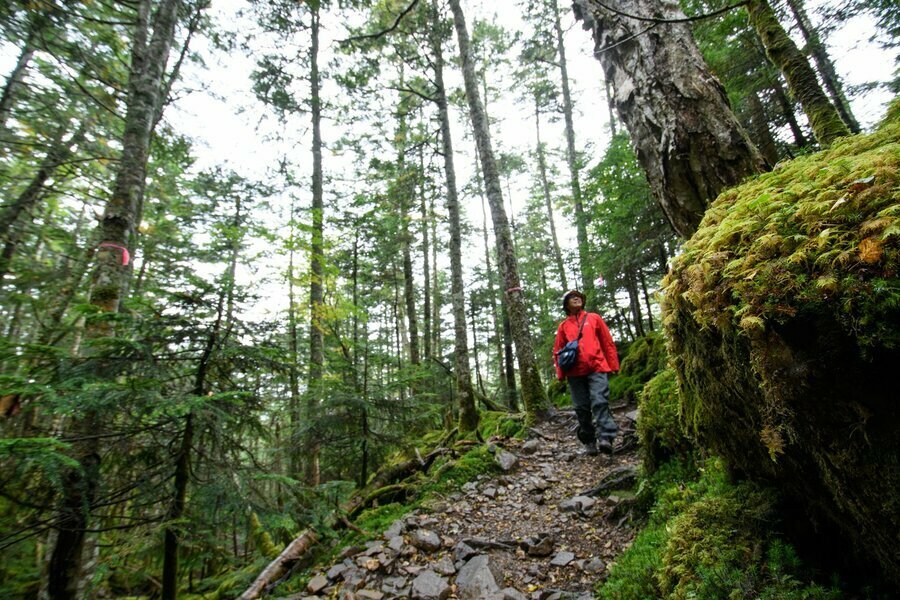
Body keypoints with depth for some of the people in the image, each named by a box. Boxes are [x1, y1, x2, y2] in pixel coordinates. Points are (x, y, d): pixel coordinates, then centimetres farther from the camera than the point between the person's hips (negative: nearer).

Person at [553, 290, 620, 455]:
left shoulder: (594, 318, 13)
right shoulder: (563, 325, 14)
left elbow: (608, 342, 11)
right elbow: (558, 351, 13)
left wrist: (613, 365, 5)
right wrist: (560, 373, 6)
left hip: (597, 368, -2)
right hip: (575, 372, 2)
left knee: (600, 402, -16)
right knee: (582, 408, 3)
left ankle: (606, 438, -18)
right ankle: (589, 441, 12)